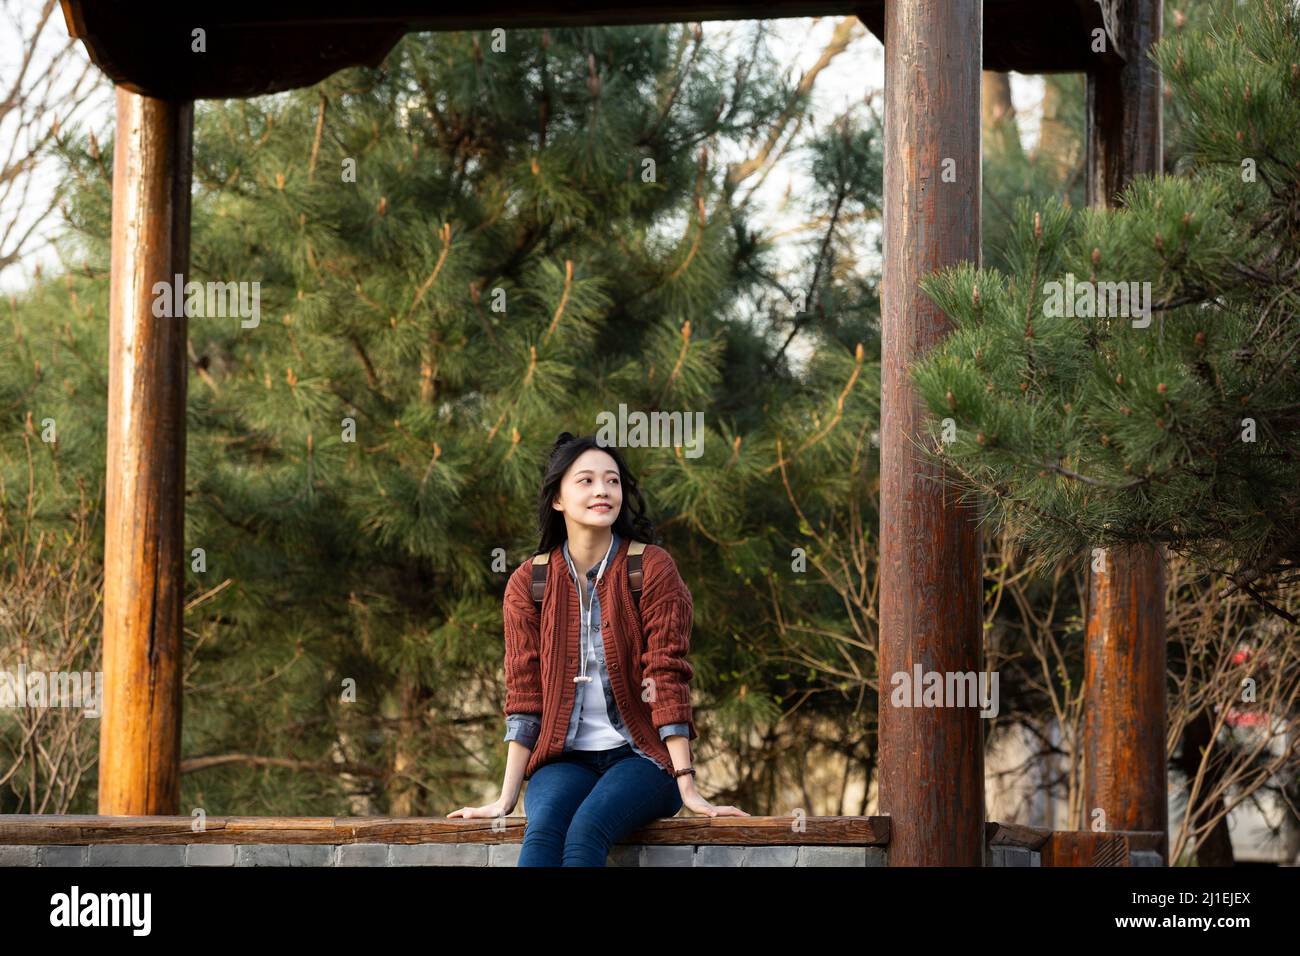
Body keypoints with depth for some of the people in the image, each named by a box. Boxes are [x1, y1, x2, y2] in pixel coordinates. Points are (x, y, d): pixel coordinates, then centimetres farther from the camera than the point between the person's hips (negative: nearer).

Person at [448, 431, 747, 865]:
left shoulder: (652, 568, -3)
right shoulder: (527, 583, 5)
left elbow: (668, 678, -8)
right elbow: (524, 694, 4)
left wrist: (688, 788, -14)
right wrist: (505, 798, -3)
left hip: (640, 756, -2)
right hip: (564, 759, 2)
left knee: (587, 827, -33)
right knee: (543, 826, -32)